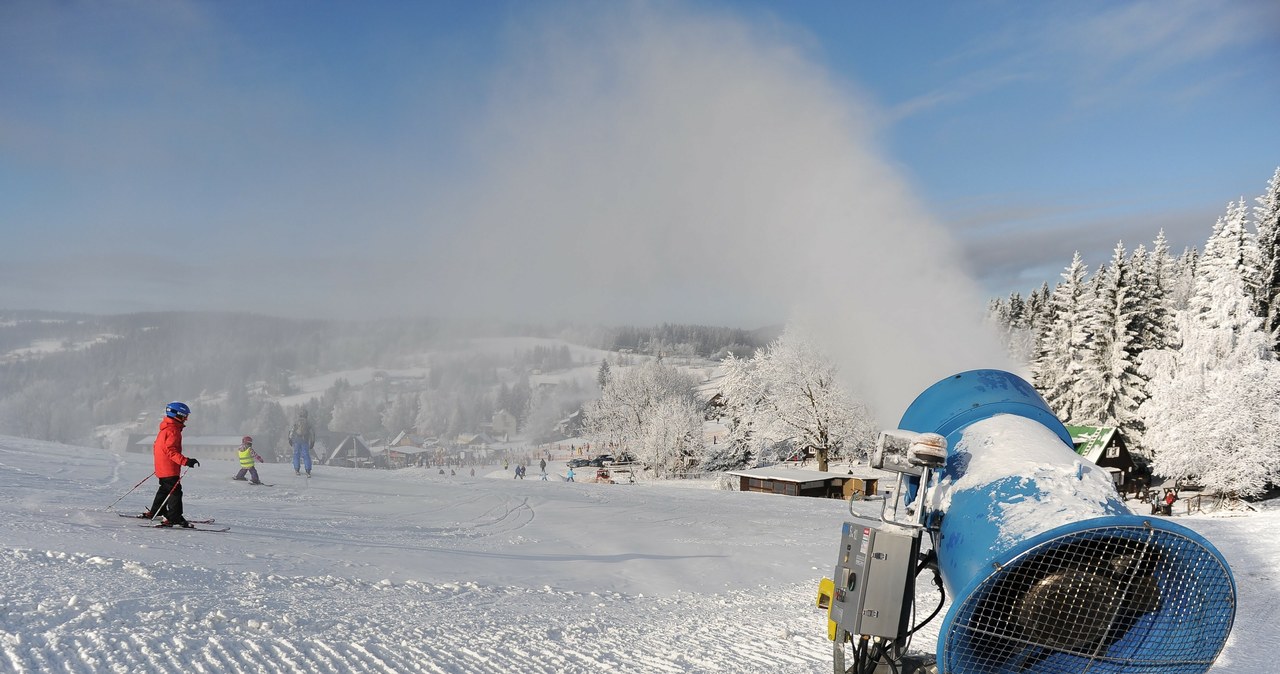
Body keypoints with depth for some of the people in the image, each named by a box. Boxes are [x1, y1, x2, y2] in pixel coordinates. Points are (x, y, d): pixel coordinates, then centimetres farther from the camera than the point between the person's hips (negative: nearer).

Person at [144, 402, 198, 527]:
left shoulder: (164, 428, 13)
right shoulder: (173, 430, -19)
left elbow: (156, 447, 23)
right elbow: (170, 450, -28)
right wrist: (185, 461, -35)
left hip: (161, 467, 10)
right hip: (170, 468, -10)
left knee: (165, 489, 25)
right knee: (175, 491, -11)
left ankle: (155, 512, 37)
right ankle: (174, 518, -15)